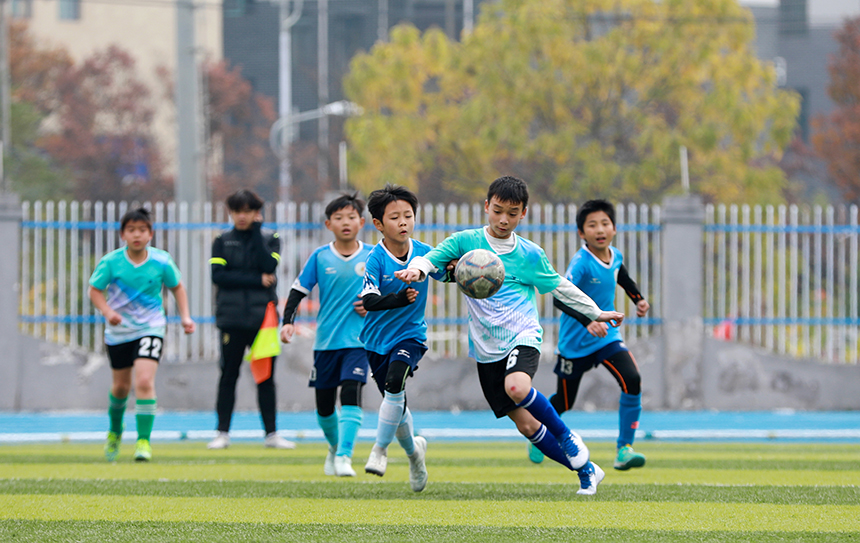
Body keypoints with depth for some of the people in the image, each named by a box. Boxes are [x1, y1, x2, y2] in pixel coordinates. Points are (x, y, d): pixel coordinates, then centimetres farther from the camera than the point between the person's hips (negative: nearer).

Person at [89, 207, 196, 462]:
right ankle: (115, 430, 44)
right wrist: (107, 311, -23)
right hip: (119, 332, 1)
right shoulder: (110, 262, -11)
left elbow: (177, 287, 8)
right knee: (121, 386, 15)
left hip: (151, 328, -1)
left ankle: (144, 440, -15)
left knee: (144, 381, -20)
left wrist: (185, 316, -2)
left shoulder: (161, 261, -9)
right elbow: (95, 290, -4)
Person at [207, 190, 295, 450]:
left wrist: (256, 231, -8)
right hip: (232, 318, 0)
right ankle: (222, 433, 4)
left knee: (266, 376, 1)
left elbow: (268, 267, -10)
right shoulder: (222, 241, 9)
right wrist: (257, 280, -10)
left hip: (262, 318, 0)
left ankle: (271, 433, 7)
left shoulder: (269, 239, 9)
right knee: (229, 375, 0)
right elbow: (218, 275, -5)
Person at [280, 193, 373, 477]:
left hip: (357, 339, -2)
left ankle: (344, 457, -21)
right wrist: (287, 322, -11)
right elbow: (298, 291, 2)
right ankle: (334, 447, 37)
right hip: (325, 340, 2)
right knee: (324, 403, 10)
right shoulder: (319, 257, 0)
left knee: (351, 394, -19)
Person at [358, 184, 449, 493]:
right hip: (378, 339, 0)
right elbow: (369, 301, -25)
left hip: (411, 334, 0)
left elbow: (446, 274, 11)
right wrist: (399, 299, -42)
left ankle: (380, 449, -13)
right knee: (395, 401, 8)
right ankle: (413, 450, 38)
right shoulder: (376, 259, -15)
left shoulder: (424, 253, -6)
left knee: (394, 383, -27)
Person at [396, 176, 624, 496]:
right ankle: (586, 470, 15)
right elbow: (432, 257, -5)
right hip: (487, 348, 2)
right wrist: (418, 268, -29)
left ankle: (567, 436, -11)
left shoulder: (529, 255, 2)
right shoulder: (466, 241, 2)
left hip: (522, 335, -2)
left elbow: (560, 287, 14)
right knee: (526, 424, 0)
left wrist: (596, 313, 19)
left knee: (516, 387, -35)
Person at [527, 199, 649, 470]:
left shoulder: (615, 256, -1)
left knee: (632, 380, -19)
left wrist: (639, 298, 12)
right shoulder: (581, 262, -23)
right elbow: (559, 298, -36)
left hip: (607, 336, 5)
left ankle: (624, 450, -14)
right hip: (575, 343, -5)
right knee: (564, 402, 9)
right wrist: (587, 322, -47)